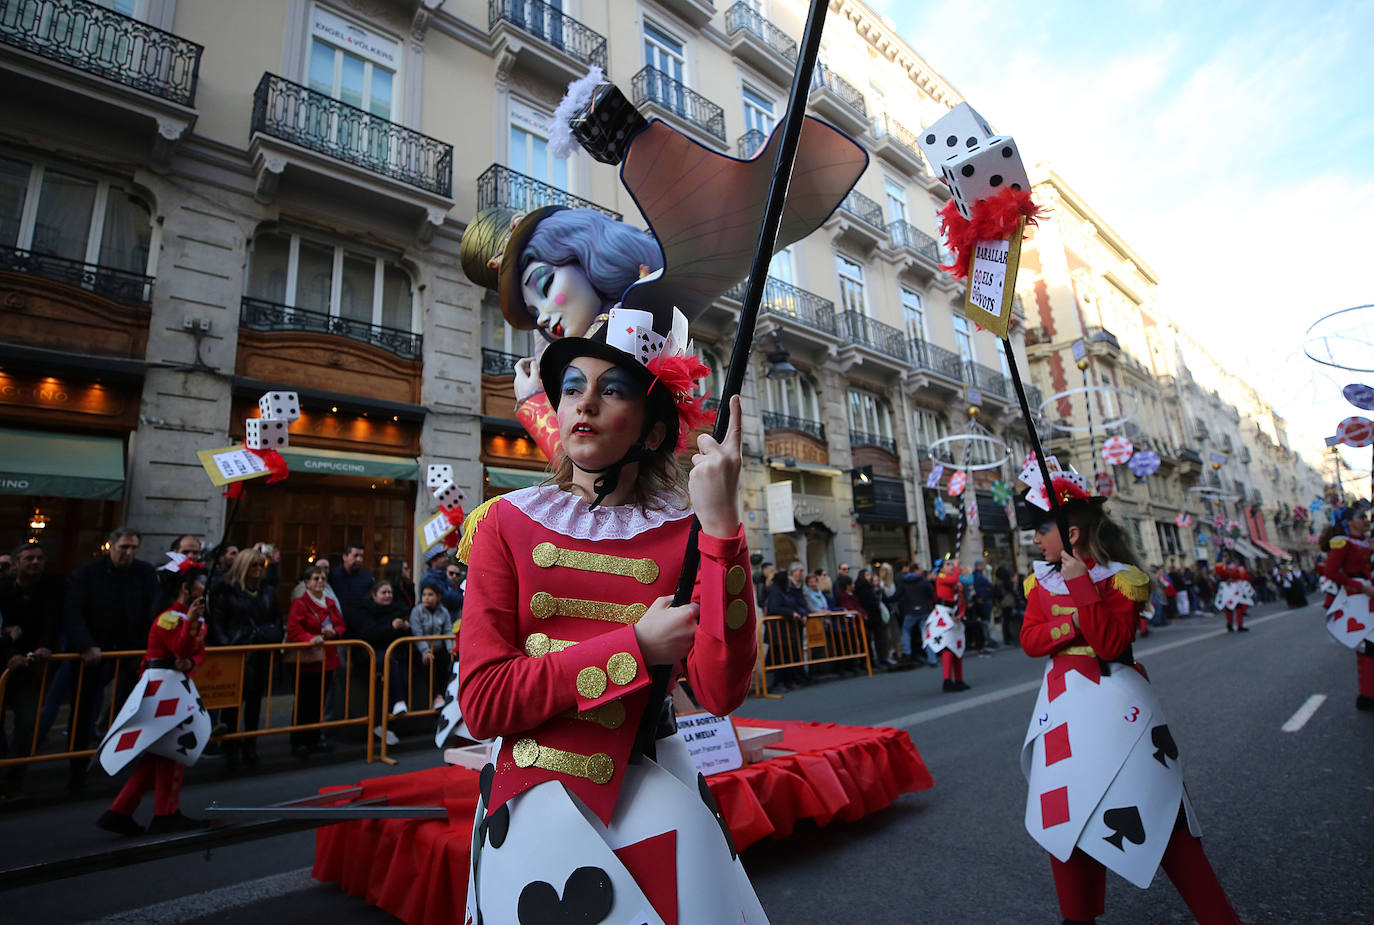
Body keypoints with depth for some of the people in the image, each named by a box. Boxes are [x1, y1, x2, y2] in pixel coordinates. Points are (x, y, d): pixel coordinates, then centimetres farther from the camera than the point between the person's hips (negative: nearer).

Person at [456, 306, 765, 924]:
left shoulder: (680, 531, -2)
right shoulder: (508, 523, -1)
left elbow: (719, 692, -15)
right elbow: (481, 702, -7)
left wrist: (720, 523, -22)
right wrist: (636, 648, -14)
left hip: (649, 779, 0)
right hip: (537, 785, 1)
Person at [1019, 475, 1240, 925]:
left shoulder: (1119, 578, -10)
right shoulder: (1042, 581, 6)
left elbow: (1112, 643, -20)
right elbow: (1029, 639, -1)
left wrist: (1081, 586, -24)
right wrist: (1073, 626, -17)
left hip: (1113, 703, -5)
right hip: (1063, 705, 5)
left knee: (1153, 810, -1)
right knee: (1064, 810, 11)